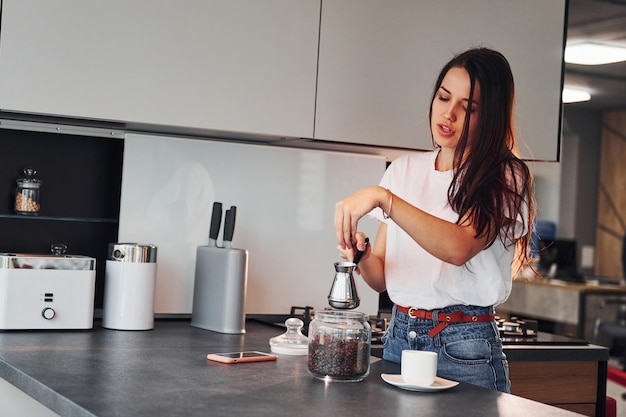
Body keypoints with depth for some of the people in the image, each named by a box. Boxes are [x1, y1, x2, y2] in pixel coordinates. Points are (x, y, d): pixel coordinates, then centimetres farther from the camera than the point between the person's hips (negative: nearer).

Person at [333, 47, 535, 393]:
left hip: (463, 348, -4)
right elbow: (382, 279, 7)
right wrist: (362, 256, -14)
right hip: (398, 336, 5)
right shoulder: (404, 169, 8)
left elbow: (459, 247, -26)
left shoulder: (503, 179, -6)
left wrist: (382, 198, -30)